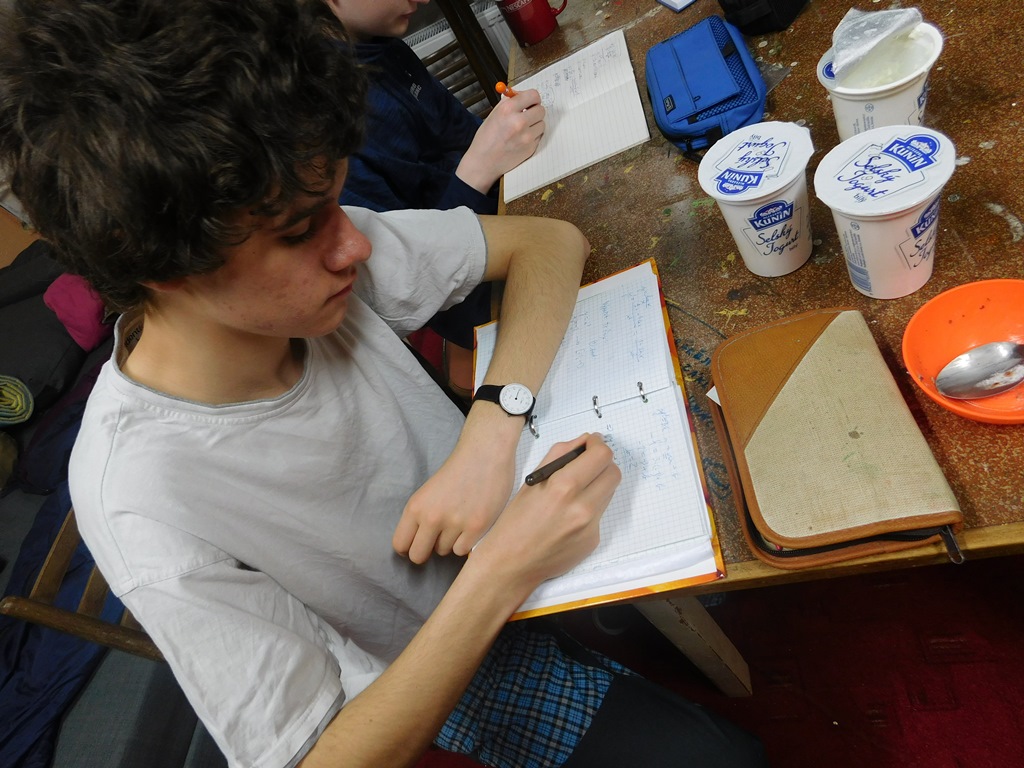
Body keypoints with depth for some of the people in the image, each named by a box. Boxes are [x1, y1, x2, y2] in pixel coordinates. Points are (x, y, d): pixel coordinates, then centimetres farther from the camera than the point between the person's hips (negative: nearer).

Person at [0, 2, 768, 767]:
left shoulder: (310, 256, -22)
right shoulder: (144, 507, -32)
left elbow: (550, 239, -14)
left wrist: (491, 433, -30)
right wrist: (499, 576, -38)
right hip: (452, 668, -3)